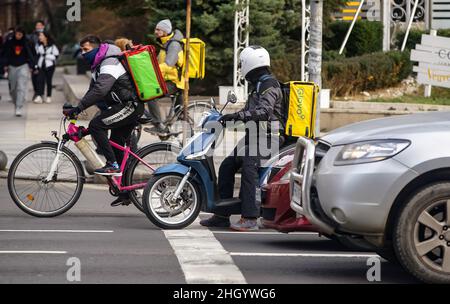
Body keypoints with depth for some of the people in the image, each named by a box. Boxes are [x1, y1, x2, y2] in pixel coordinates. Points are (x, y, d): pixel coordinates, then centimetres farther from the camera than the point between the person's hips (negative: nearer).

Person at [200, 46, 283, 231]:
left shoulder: (269, 85, -11)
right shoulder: (258, 86, 23)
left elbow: (264, 111, -27)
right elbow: (248, 111, 31)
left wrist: (237, 116, -32)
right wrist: (226, 118, 21)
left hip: (266, 137, -11)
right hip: (253, 136, 11)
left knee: (248, 168, -28)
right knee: (227, 166, 7)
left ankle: (250, 218, -34)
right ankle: (222, 215, 10)